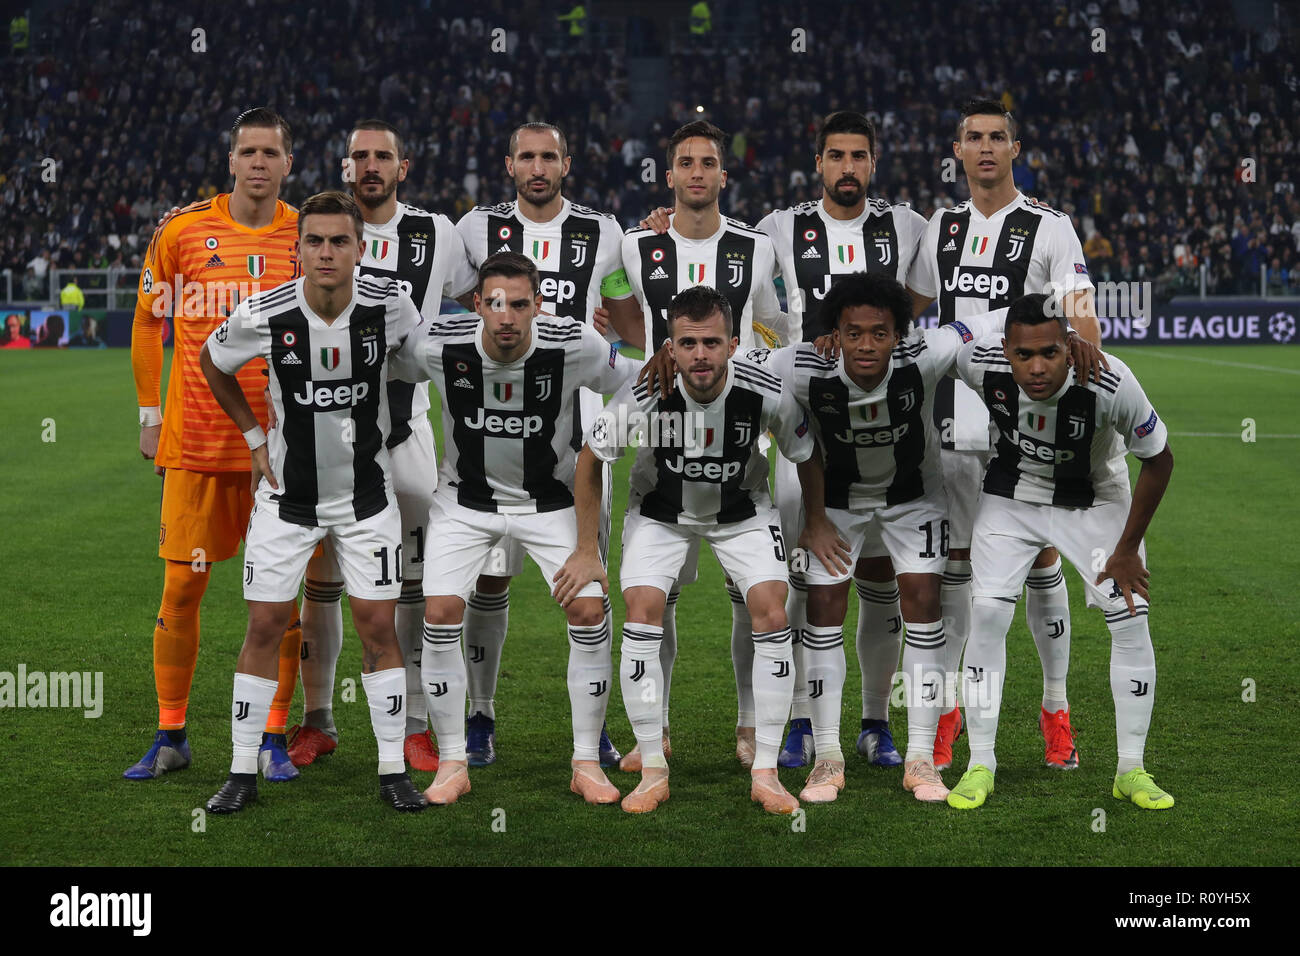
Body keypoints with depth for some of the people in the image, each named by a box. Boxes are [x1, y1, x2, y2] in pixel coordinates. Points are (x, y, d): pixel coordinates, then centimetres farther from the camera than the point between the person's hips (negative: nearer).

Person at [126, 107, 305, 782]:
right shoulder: (182, 232, 1)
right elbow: (148, 322, 10)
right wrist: (150, 415, 7)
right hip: (194, 442, 0)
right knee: (181, 587, 2)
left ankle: (273, 740, 13)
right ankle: (170, 737, 14)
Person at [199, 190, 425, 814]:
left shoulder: (389, 305, -14)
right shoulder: (263, 316, -16)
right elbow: (210, 363, 6)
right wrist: (254, 438, 3)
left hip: (367, 492, 0)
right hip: (288, 492, 0)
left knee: (377, 626, 0)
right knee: (264, 626, 0)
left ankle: (393, 770, 11)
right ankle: (243, 771, 11)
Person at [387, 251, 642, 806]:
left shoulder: (574, 345, -23)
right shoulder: (438, 344, -22)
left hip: (549, 499, 0)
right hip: (465, 498, 0)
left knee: (589, 614, -12)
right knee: (440, 615, -12)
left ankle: (586, 763, 4)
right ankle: (452, 764, 3)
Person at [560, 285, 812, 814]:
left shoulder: (768, 393, -29)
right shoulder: (643, 394, -31)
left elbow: (807, 461, -8)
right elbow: (590, 459, -12)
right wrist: (587, 551, -8)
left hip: (743, 510, 0)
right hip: (660, 510, 0)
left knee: (773, 617, -15)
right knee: (641, 618, -16)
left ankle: (765, 773, -4)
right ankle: (653, 771, -2)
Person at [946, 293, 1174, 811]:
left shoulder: (1110, 384, -34)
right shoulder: (980, 362, -31)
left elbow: (1159, 459, -17)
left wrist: (1127, 549, -11)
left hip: (1095, 501, -1)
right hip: (1011, 496, 1)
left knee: (1131, 621, -9)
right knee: (987, 613, -13)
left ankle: (1131, 770, 6)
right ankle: (980, 766, 0)